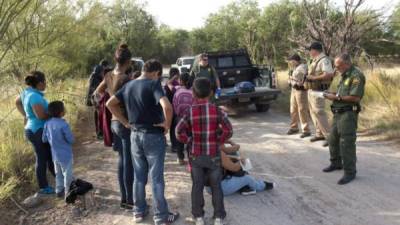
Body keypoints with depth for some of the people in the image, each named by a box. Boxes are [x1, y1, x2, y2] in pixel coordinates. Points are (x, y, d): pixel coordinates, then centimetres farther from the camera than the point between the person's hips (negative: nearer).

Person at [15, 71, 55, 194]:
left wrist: (25, 116, 21)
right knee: (42, 159, 3)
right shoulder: (34, 96, -24)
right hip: (39, 131, -10)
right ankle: (44, 187, 16)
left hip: (33, 130, 10)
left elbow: (17, 102, 25)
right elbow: (41, 115, -32)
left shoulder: (27, 92, 6)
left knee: (50, 157, 19)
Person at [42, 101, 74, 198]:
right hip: (65, 155, -6)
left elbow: (44, 139, 3)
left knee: (58, 174, 21)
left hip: (55, 155, 6)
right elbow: (71, 140, -17)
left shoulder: (47, 123, -5)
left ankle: (59, 191, 31)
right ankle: (68, 193, 17)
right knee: (67, 175, 8)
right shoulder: (63, 125, -25)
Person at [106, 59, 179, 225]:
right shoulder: (153, 84, -16)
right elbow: (167, 106, -32)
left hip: (135, 135, 6)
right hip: (153, 136, -6)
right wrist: (167, 124, -15)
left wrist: (125, 122, 8)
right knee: (156, 178, 4)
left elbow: (110, 104, 10)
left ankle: (139, 211, 27)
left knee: (139, 176, 17)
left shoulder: (129, 85, 6)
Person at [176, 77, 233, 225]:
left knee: (197, 186, 13)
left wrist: (190, 140, 2)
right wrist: (219, 140, -1)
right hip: (214, 155, 0)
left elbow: (179, 132, -14)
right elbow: (228, 130, -16)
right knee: (216, 186, 12)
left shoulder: (190, 112, -8)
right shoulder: (216, 110, -10)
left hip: (196, 155, 1)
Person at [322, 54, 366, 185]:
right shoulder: (345, 75, 16)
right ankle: (336, 163, 35)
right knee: (333, 139, 18)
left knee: (346, 143, -7)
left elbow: (355, 97, -22)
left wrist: (337, 98, -16)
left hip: (348, 114, -10)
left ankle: (350, 172, 2)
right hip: (338, 113, 10)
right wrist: (333, 94, 6)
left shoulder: (356, 75, -15)